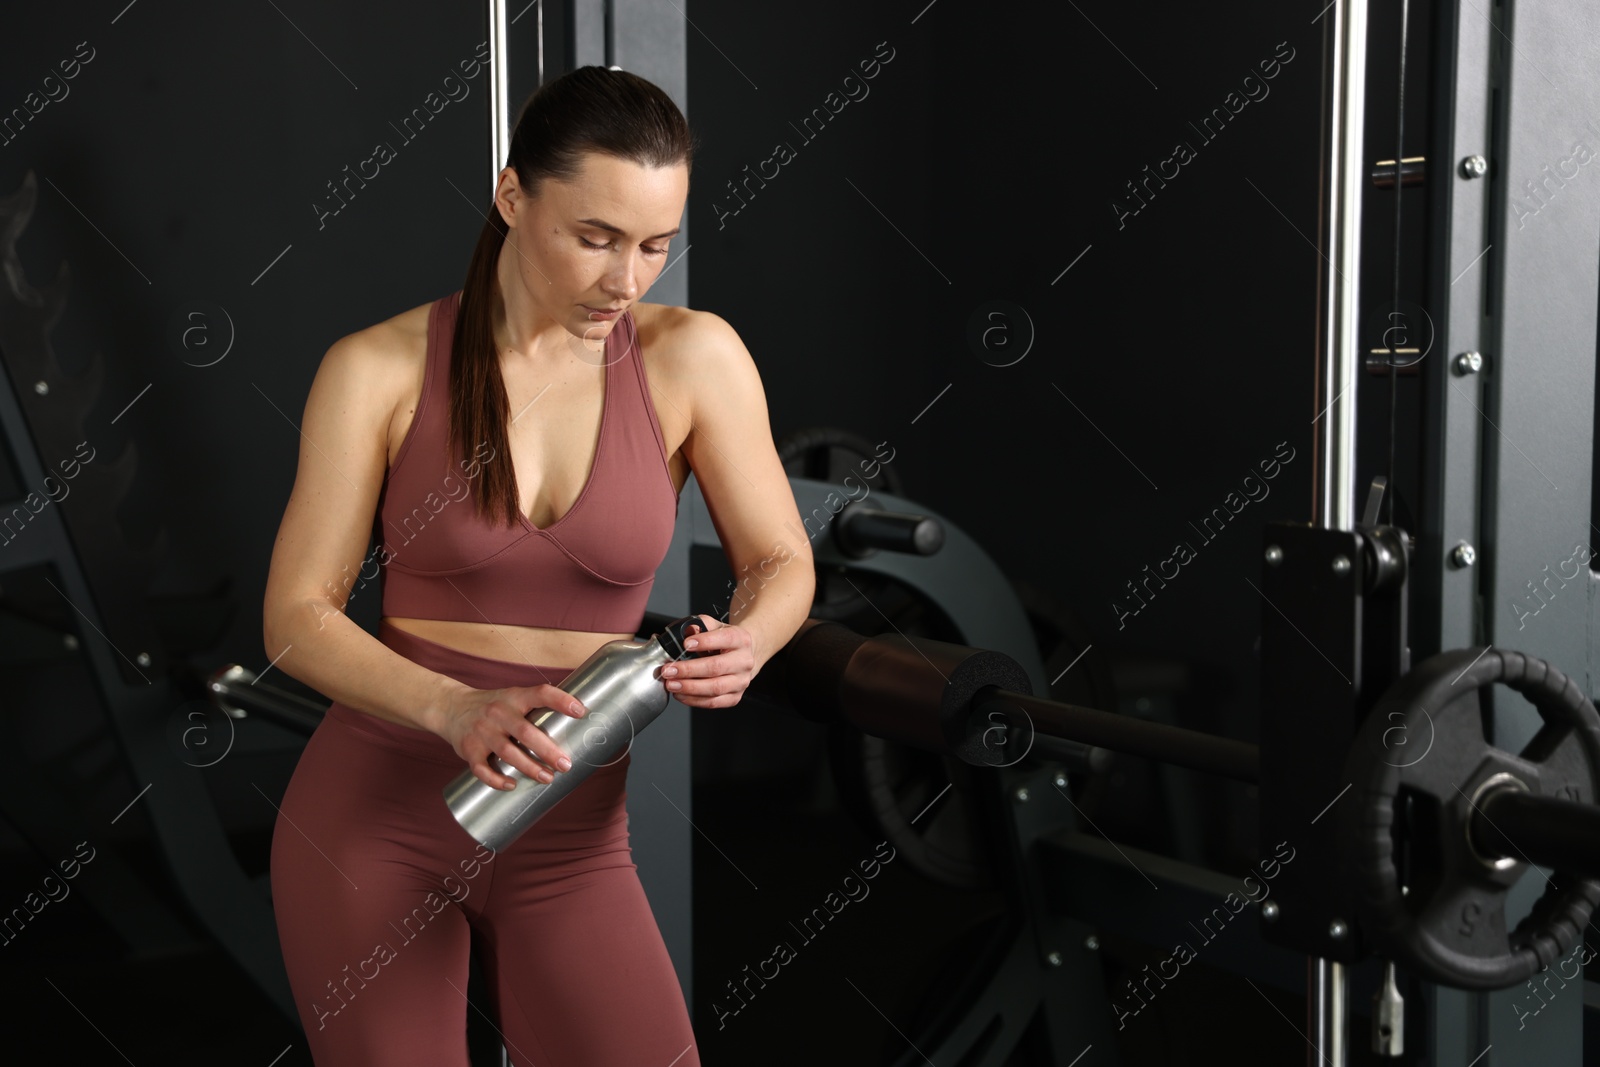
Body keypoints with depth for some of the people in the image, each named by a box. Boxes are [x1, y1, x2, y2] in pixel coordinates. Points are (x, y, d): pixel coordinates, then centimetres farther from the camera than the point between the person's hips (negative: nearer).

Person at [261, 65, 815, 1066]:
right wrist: (455, 710, -24)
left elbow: (783, 565, 2)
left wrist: (745, 643, -20)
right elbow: (297, 616, -7)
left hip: (568, 844, 1)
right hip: (371, 819, -1)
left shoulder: (693, 357, -6)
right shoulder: (381, 369, -7)